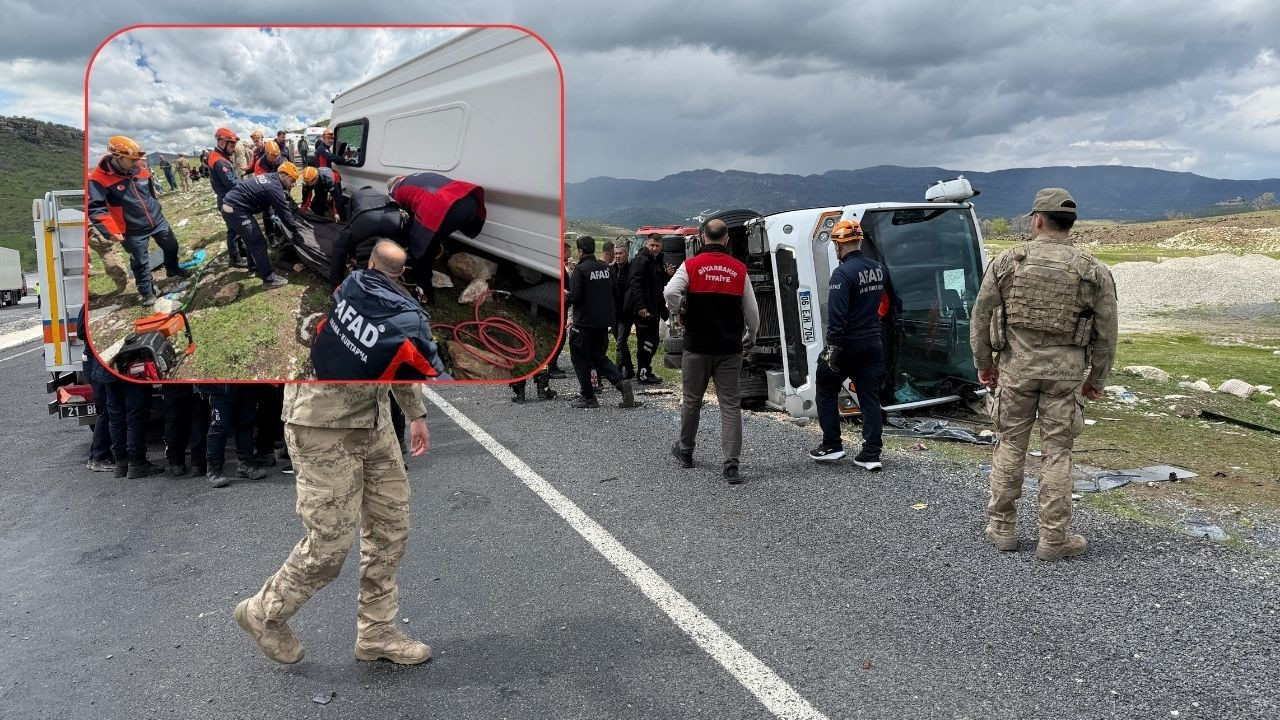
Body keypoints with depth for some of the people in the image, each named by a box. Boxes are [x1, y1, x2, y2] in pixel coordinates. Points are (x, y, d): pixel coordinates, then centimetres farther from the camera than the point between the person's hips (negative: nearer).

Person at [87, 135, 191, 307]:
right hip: (133, 230, -5)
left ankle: (172, 269, 50)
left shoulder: (140, 169, -4)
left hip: (158, 220, 6)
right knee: (141, 262, 7)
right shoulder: (99, 179, -21)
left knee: (171, 246, 22)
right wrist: (111, 231, -30)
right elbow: (95, 208, -23)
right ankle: (146, 291, 26)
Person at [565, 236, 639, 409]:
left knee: (580, 358, 7)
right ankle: (621, 382, -2)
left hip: (585, 322, -7)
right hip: (604, 321, 7)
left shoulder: (580, 270, -15)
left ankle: (587, 397, 9)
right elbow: (613, 290, 12)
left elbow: (575, 296, -19)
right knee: (598, 356, 17)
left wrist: (567, 296, 2)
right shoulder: (605, 267, 6)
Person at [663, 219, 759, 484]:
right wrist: (751, 337, 22)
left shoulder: (691, 265, -4)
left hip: (697, 345, -1)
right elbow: (752, 310, 5)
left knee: (691, 400, 16)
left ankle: (685, 450, 33)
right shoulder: (739, 269, 2)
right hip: (730, 348, 1)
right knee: (730, 404, 2)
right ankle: (731, 464, -4)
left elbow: (670, 292, -21)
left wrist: (677, 313, 0)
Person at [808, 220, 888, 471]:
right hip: (873, 343, 6)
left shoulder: (843, 273, -18)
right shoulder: (878, 269, 6)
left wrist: (833, 347, -21)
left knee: (826, 391, 12)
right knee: (870, 397, 8)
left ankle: (832, 445, 14)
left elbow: (837, 316, -23)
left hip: (848, 344, -6)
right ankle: (871, 454, 7)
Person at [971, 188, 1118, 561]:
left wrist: (983, 363, 12)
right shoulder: (1094, 271, 0)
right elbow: (1106, 333, 3)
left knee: (1010, 446, 11)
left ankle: (1002, 528, 19)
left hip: (1016, 366, 0)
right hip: (1066, 371, 0)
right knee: (1057, 453, 6)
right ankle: (1054, 539, 12)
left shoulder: (1008, 261, -2)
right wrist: (1096, 379, 14)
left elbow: (981, 316, 1)